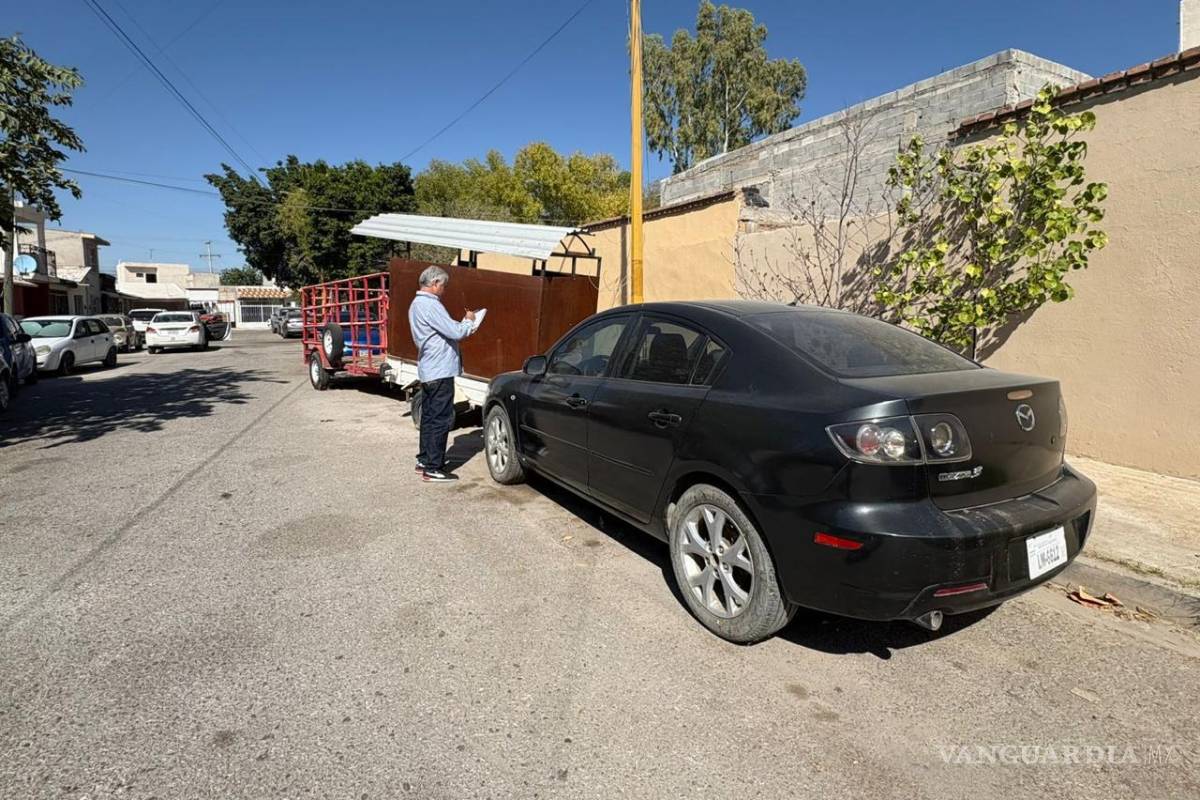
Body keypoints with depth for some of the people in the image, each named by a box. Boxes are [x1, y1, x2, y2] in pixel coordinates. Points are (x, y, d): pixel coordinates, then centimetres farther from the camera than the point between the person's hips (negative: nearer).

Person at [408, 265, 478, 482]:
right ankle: (433, 468, 0)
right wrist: (469, 321, -4)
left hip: (427, 370, 11)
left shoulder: (417, 304, 16)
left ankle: (424, 461, 25)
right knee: (440, 420, -5)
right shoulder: (430, 305, -18)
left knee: (429, 417, 16)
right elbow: (455, 332, -22)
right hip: (440, 371, -11)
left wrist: (463, 327, 7)